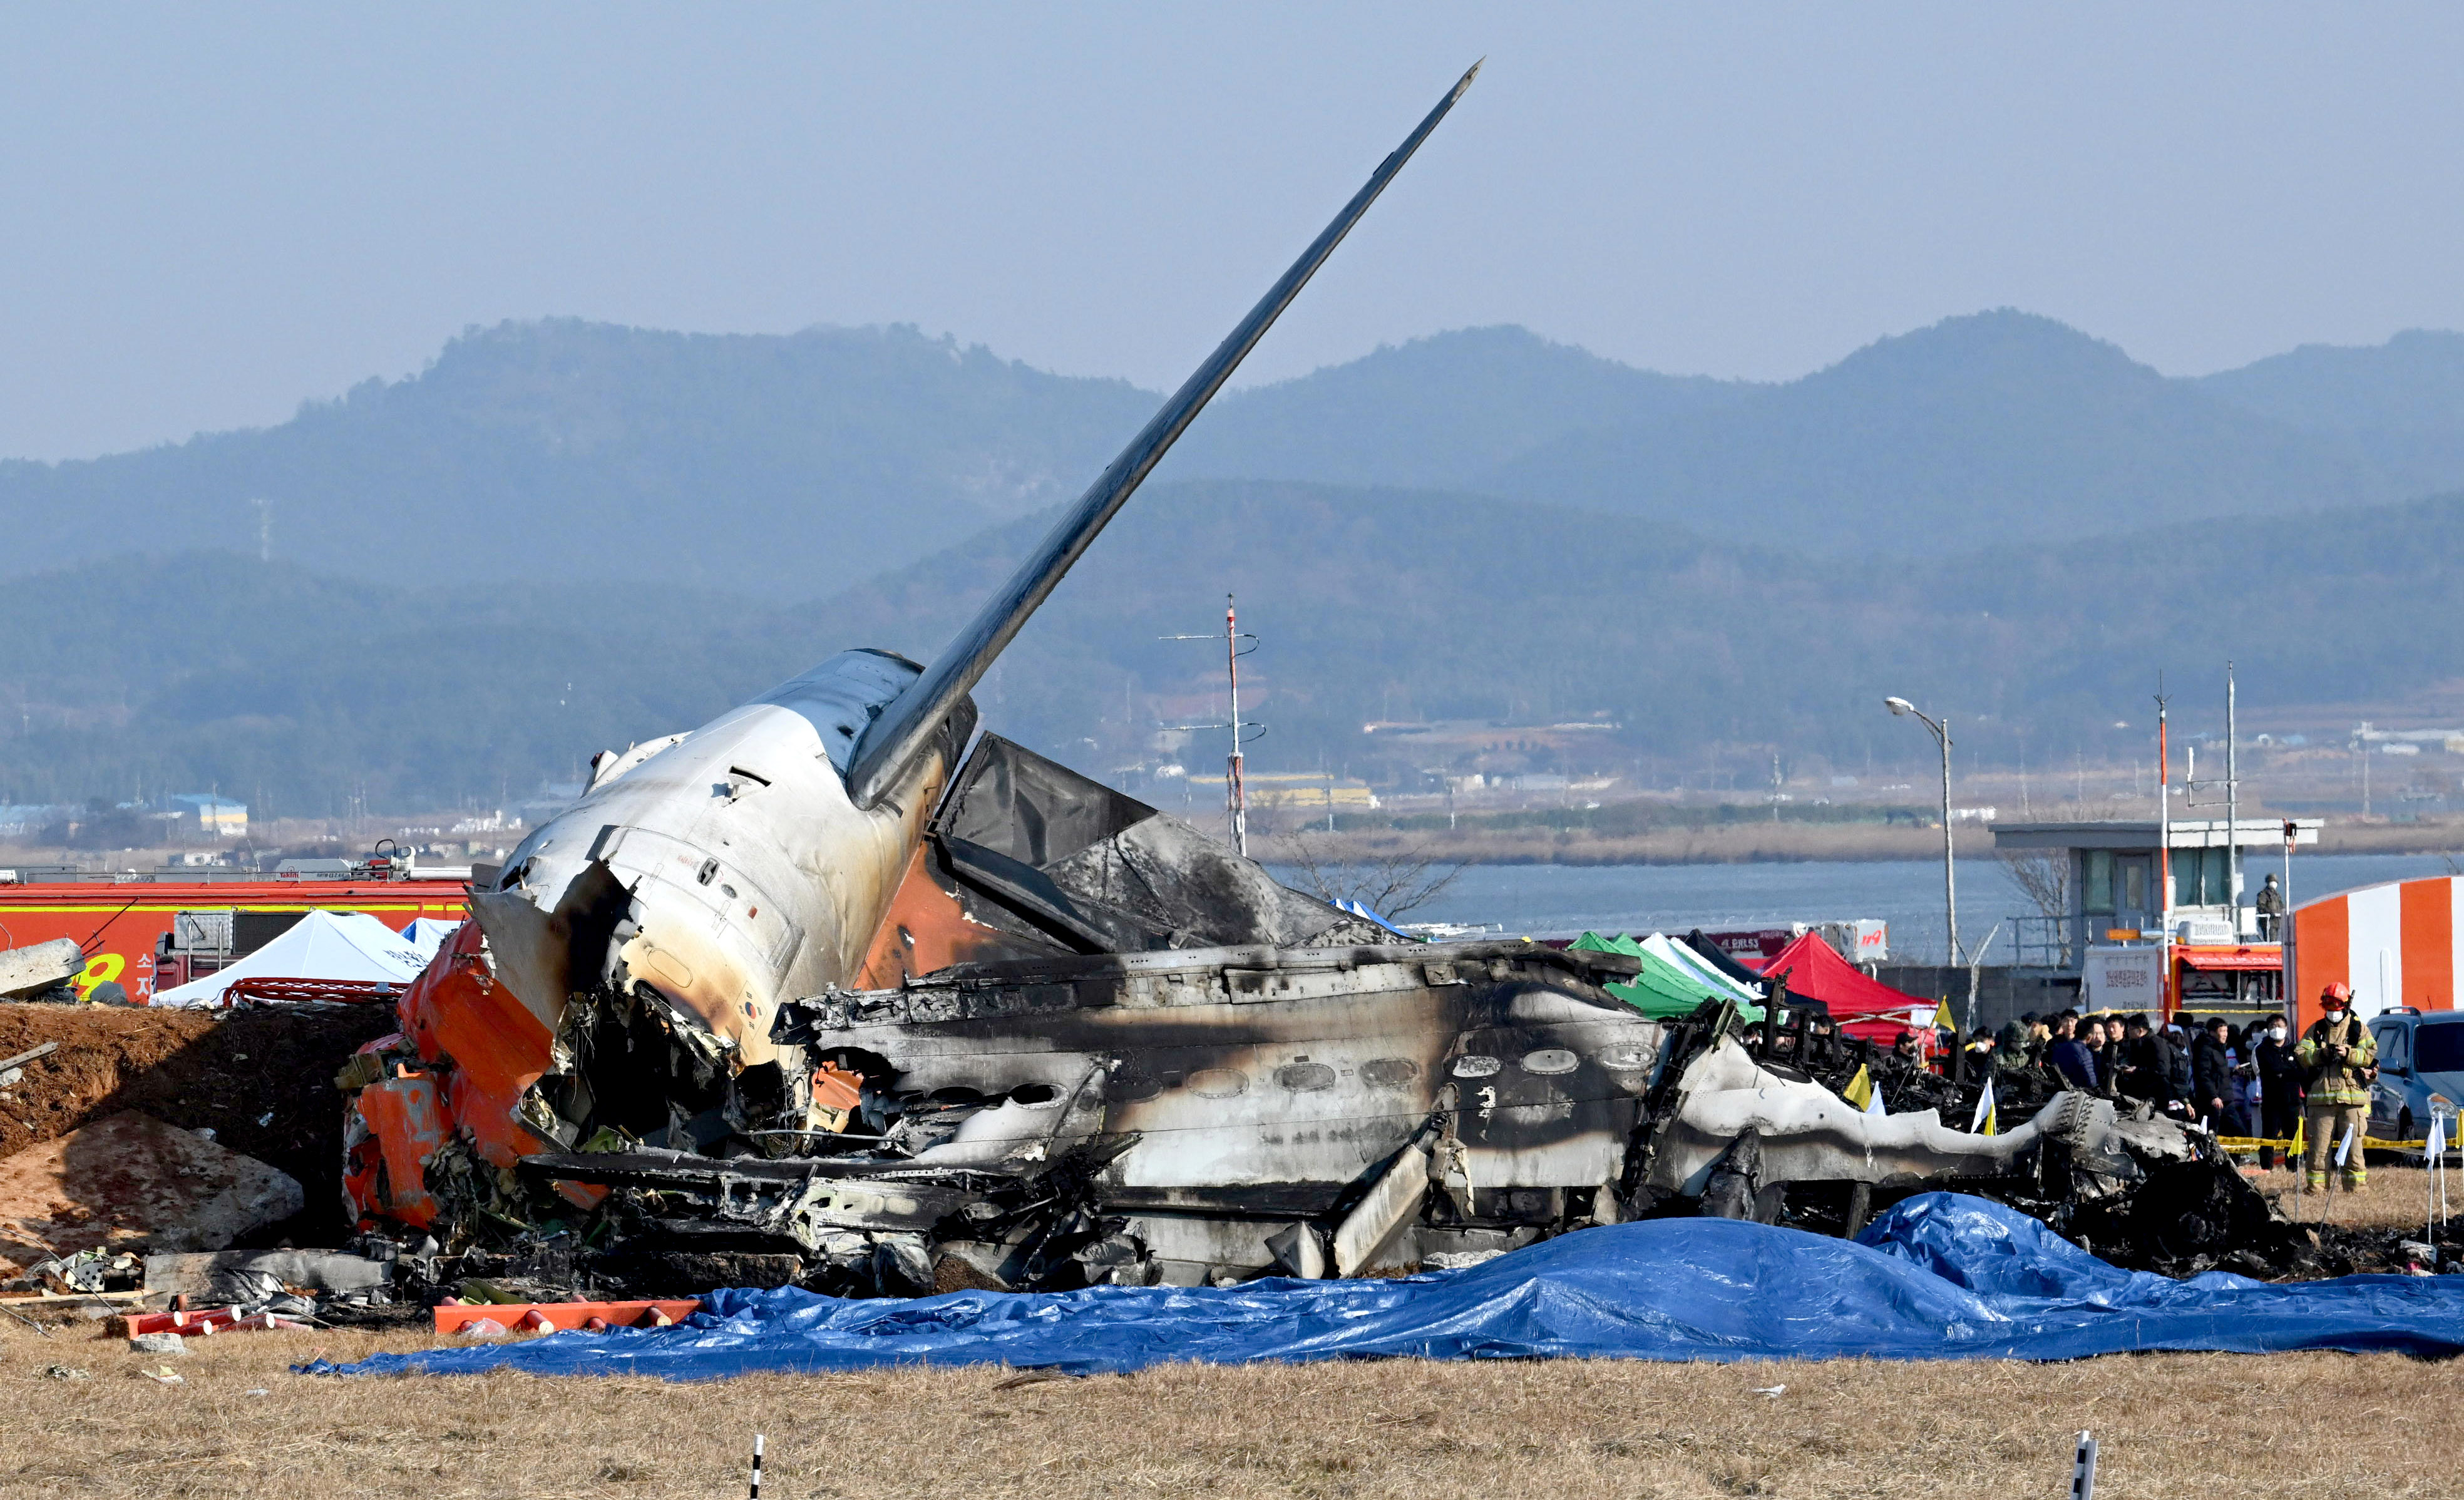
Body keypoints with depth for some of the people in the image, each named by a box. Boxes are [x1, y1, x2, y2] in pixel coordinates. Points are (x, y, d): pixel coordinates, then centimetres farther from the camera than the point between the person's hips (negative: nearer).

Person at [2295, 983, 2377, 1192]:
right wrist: (2321, 1055, -15)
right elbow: (2300, 1054, 2)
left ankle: (2357, 1189, 2)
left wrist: (2348, 1054, -18)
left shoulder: (2359, 1029, 9)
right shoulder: (2316, 1030, 14)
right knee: (2318, 1148, 1)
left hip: (2352, 1096, -2)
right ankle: (2316, 1189, 6)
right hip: (2321, 1098, 2)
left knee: (2353, 1148, -2)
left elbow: (2371, 1055, -3)